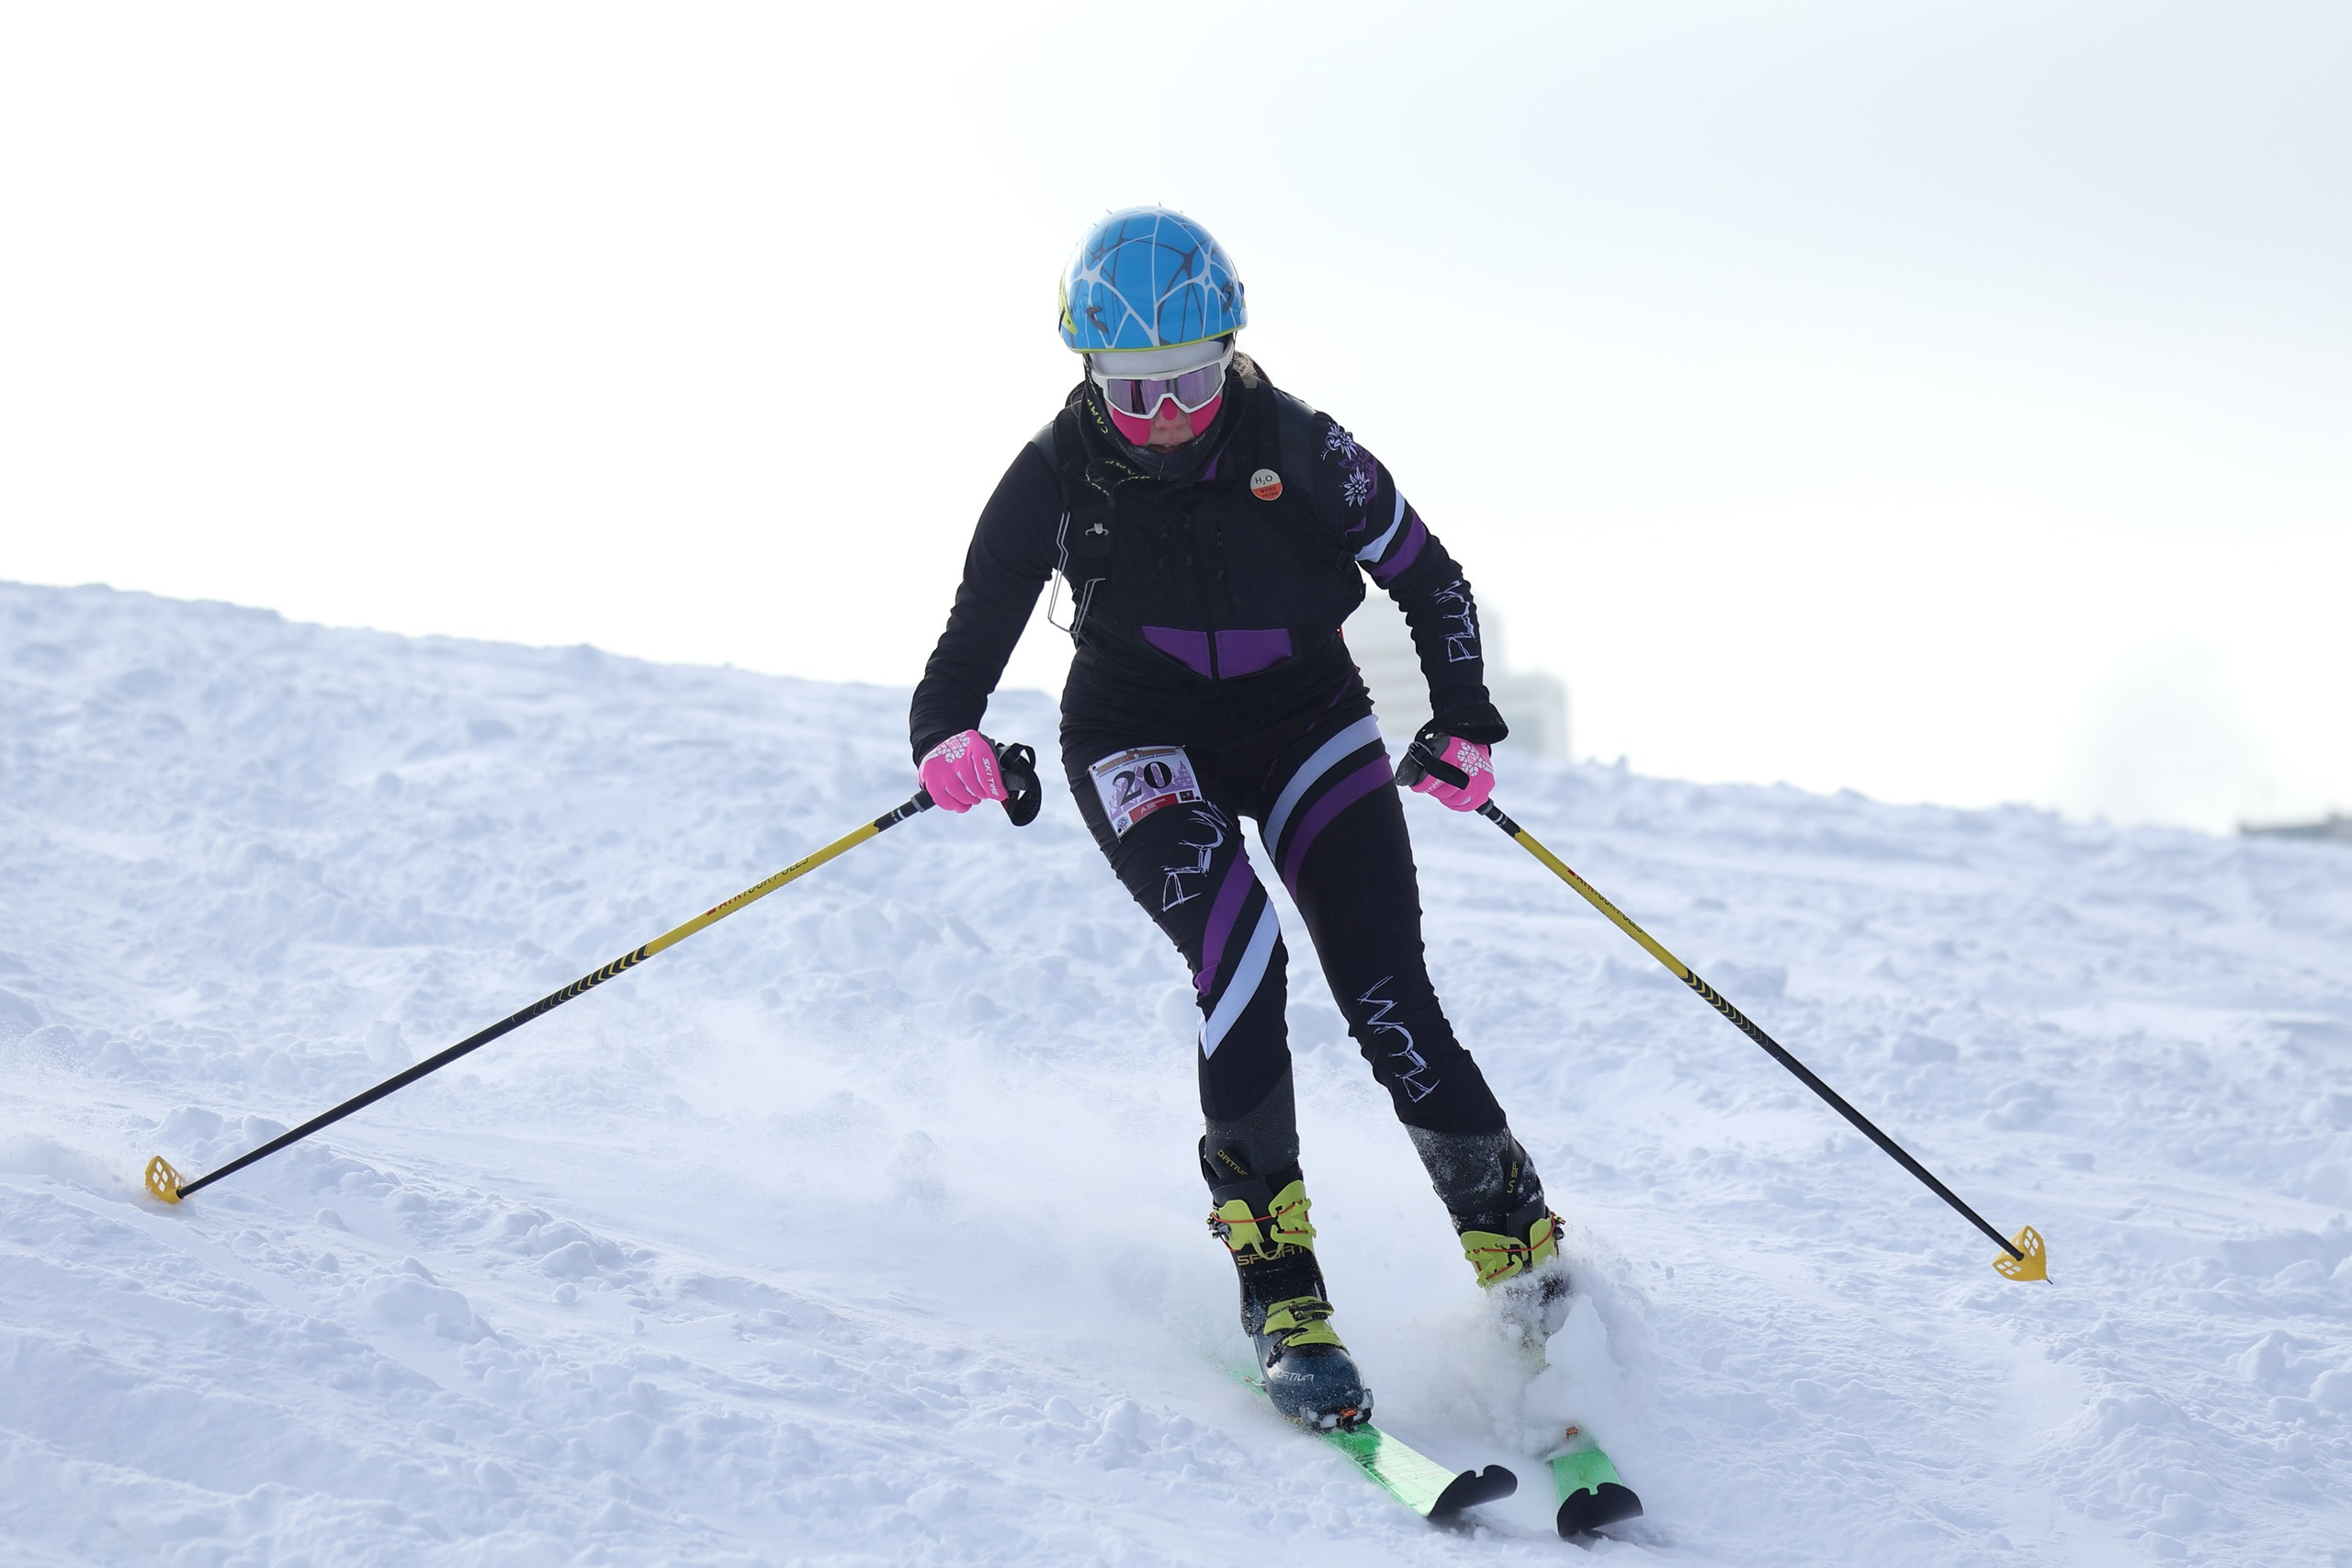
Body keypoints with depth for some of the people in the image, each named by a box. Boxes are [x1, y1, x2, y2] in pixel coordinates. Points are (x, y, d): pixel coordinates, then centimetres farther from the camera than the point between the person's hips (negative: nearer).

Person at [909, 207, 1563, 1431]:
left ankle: (1522, 1255, 0)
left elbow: (1426, 578, 0)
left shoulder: (1298, 449, -14)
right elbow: (976, 630, -8)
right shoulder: (1057, 476, -13)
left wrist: (1464, 721, -12)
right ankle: (1276, 1286, -27)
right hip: (1146, 746, -1)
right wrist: (947, 734, -29)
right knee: (1240, 957, -29)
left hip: (1305, 727, 1)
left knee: (1390, 1006, -13)